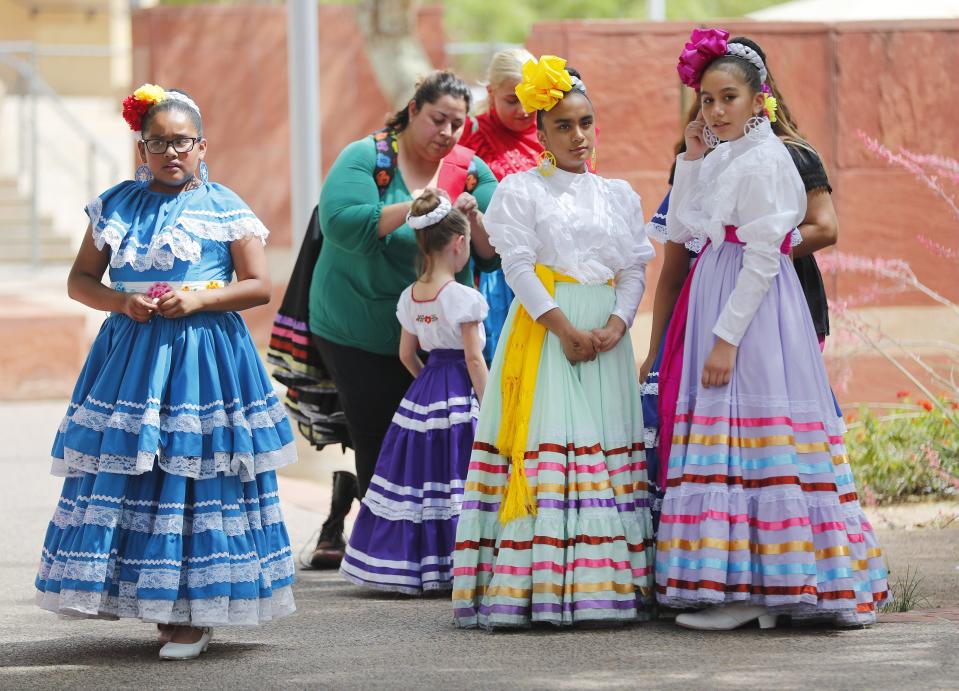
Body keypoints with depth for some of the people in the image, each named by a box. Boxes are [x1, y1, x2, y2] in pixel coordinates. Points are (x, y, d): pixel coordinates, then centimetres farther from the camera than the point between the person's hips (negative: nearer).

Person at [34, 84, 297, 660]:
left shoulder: (224, 209, 2)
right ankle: (162, 608, 9)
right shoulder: (115, 206, 10)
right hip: (130, 353, 3)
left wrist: (199, 298, -14)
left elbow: (260, 286, -1)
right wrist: (119, 301, -7)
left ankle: (195, 614, 3)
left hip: (204, 353, -3)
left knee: (195, 476, -5)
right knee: (125, 475, -2)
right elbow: (80, 279, 12)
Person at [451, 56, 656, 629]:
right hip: (541, 327, -4)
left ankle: (605, 585, -1)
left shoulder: (620, 195, 15)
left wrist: (615, 326, -9)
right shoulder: (520, 190, 4)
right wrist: (565, 328, -15)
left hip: (607, 337, 4)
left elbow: (635, 271, 9)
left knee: (605, 448, -1)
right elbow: (518, 265, -5)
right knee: (544, 447, -11)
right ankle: (537, 586, -14)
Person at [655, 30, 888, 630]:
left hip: (753, 311, -9)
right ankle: (748, 587, 10)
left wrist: (727, 337, -19)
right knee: (726, 436, 8)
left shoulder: (763, 162, -13)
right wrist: (690, 160, 6)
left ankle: (746, 591, -7)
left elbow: (761, 260, -17)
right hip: (715, 300, 9)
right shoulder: (723, 158, 14)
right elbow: (680, 230, 13)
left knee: (749, 437, -9)